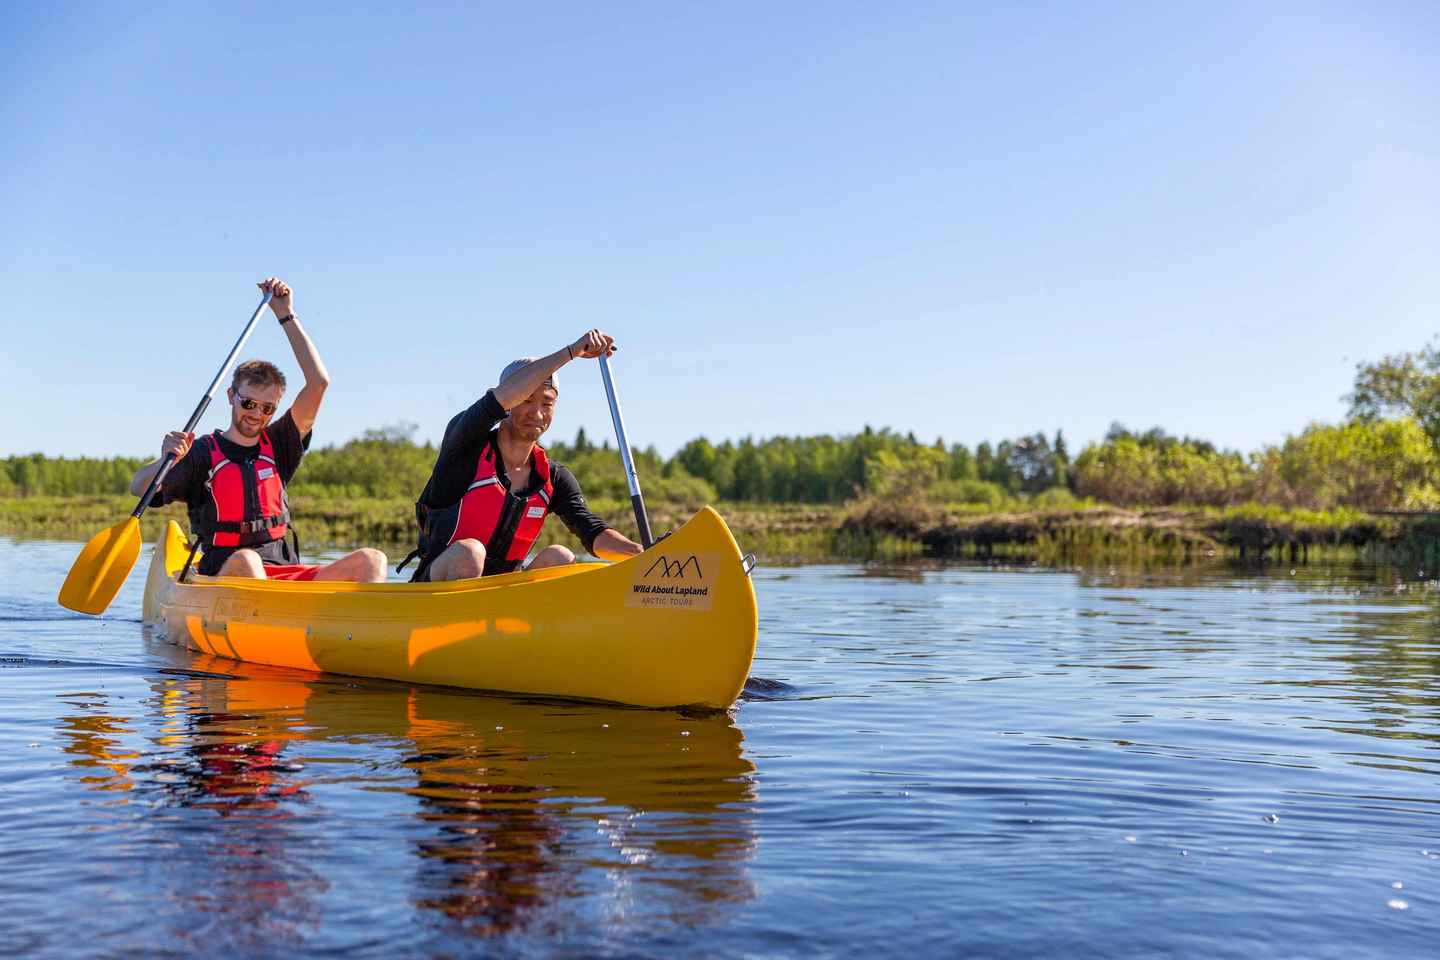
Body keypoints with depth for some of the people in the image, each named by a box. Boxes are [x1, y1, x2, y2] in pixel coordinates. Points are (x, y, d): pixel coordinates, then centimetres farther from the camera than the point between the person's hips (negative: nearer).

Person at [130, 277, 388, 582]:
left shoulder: (277, 445, 16)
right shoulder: (203, 452, 5)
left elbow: (318, 382, 8)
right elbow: (139, 488, -6)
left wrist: (286, 316, 6)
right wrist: (165, 459, -29)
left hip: (286, 576, 4)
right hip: (224, 578, -3)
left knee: (371, 560, -19)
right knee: (245, 559, -39)